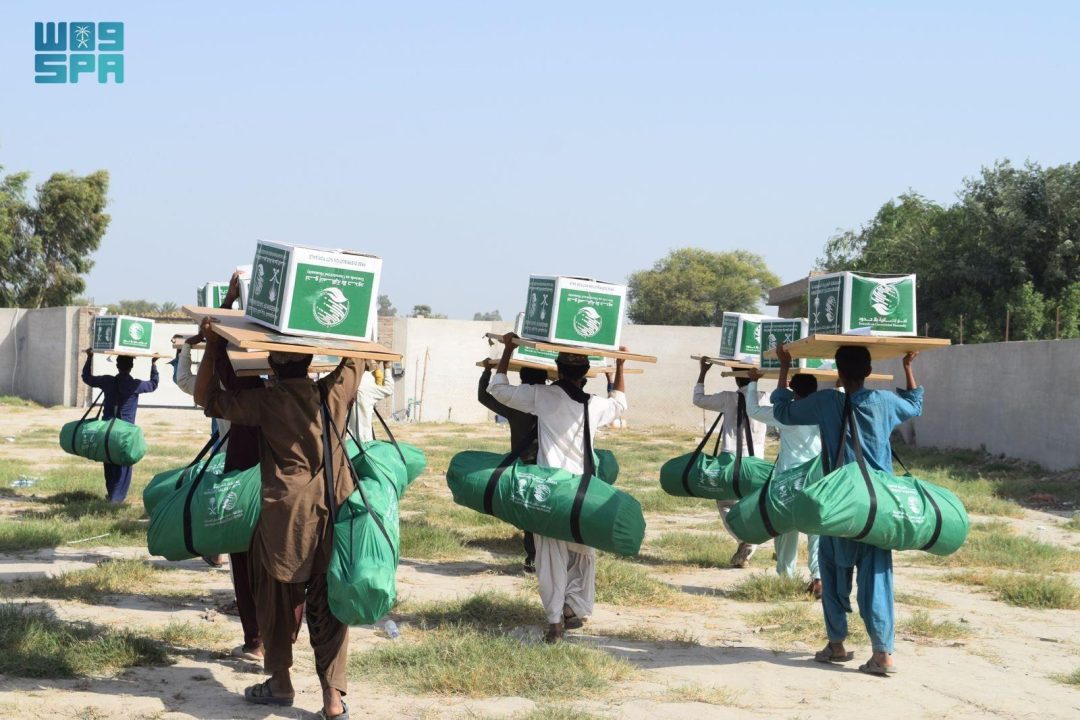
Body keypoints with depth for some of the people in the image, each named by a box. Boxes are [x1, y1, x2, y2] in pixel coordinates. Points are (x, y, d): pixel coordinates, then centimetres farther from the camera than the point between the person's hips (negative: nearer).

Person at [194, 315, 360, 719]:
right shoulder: (337, 393, 2)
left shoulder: (265, 402, -6)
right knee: (329, 604, 6)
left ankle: (281, 684, 26)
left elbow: (206, 398, 3)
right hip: (334, 515, 3)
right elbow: (353, 358, 22)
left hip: (284, 517, -3)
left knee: (278, 601, 13)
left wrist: (213, 346, 5)